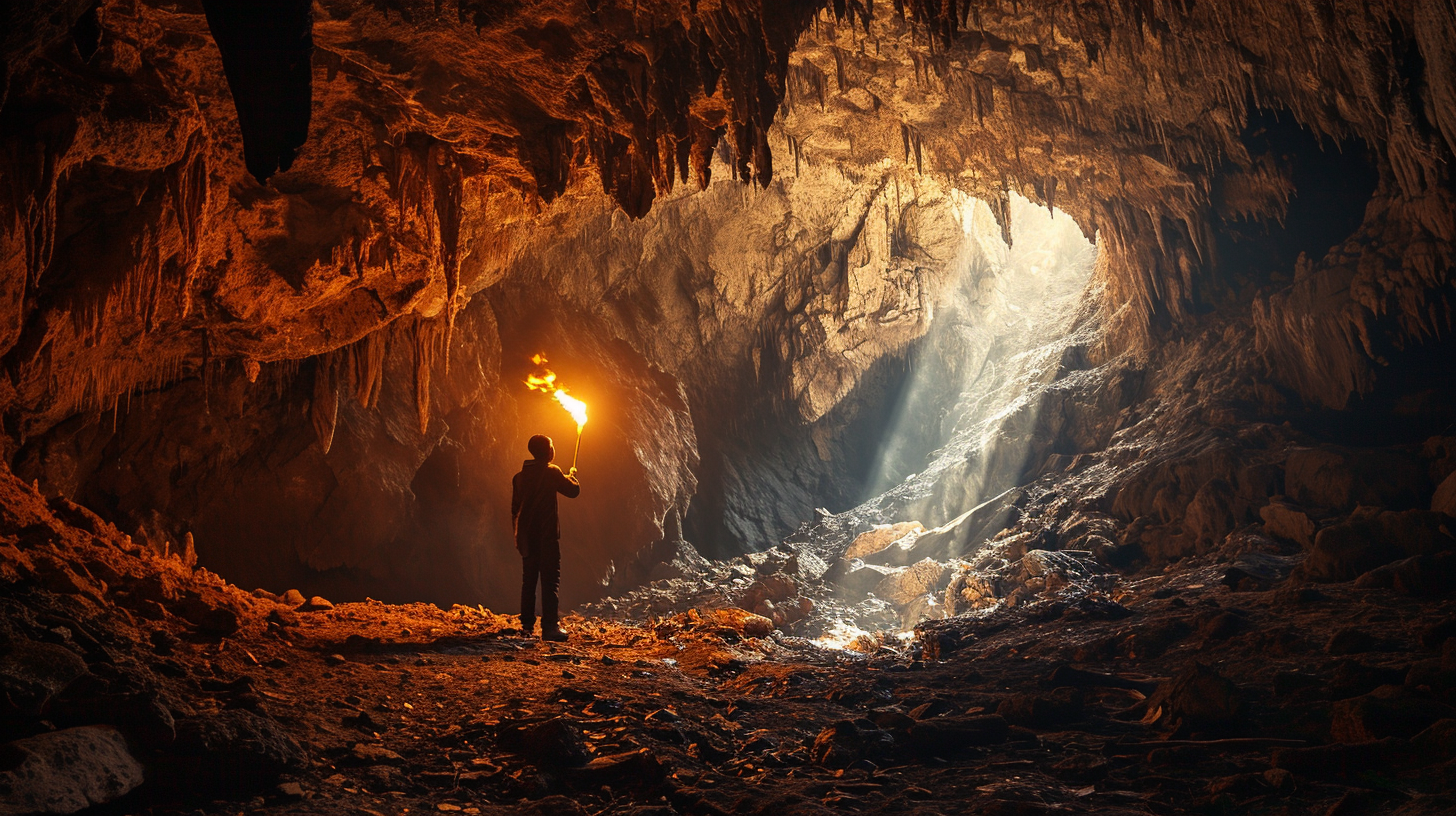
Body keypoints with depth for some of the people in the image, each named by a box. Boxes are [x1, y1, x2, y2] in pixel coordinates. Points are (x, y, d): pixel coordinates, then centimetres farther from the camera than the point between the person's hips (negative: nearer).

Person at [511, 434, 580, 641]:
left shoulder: (520, 476, 11)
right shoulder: (551, 472, -8)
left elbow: (515, 508, 15)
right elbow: (573, 491, -5)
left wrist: (519, 535, 21)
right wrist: (572, 476, 16)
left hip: (527, 536, 6)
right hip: (547, 534, -6)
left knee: (529, 580, 14)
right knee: (550, 579, -7)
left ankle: (527, 624, 16)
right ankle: (550, 626, -14)